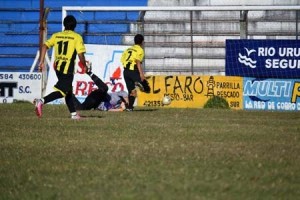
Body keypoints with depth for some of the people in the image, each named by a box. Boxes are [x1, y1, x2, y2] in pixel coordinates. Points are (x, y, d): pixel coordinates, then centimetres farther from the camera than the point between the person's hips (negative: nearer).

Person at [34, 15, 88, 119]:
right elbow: (81, 54, -9)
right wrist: (84, 65, 7)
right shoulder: (77, 37, -2)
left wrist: (41, 61, 3)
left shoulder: (56, 35, 11)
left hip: (57, 66, 6)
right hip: (67, 68, -6)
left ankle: (73, 113, 23)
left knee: (68, 91, 19)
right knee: (62, 91, -10)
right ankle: (41, 101, -31)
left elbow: (45, 46, 0)